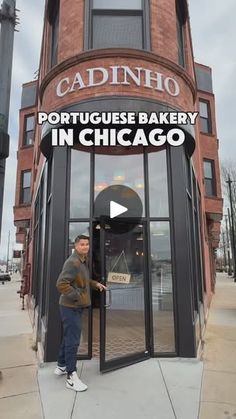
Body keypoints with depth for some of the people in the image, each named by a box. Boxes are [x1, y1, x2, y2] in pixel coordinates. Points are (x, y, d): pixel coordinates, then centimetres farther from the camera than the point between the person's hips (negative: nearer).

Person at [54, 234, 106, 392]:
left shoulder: (83, 261, 12)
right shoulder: (72, 262, -21)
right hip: (71, 306, -10)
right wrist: (77, 296, -24)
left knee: (69, 337, 20)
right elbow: (61, 284, -26)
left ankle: (61, 366, 36)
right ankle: (71, 376, 8)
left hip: (76, 306, 10)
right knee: (73, 340, -3)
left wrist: (95, 283, 12)